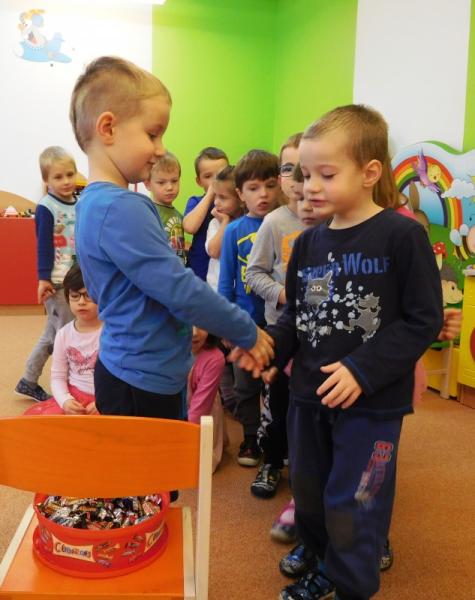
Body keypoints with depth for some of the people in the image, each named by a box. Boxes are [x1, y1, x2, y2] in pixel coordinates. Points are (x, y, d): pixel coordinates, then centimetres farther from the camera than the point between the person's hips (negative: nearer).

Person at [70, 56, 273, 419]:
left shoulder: (95, 202, 8)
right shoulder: (122, 209, -23)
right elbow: (181, 289, -23)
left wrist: (188, 326, 10)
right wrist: (248, 333, -11)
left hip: (130, 372, 9)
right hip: (143, 385, -9)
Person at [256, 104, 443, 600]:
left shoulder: (402, 236, -13)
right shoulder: (308, 243, 5)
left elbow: (423, 320, -14)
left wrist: (363, 370, -21)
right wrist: (270, 346, -8)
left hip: (372, 402, -6)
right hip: (308, 396, 6)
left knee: (351, 506, 5)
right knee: (308, 494, 20)